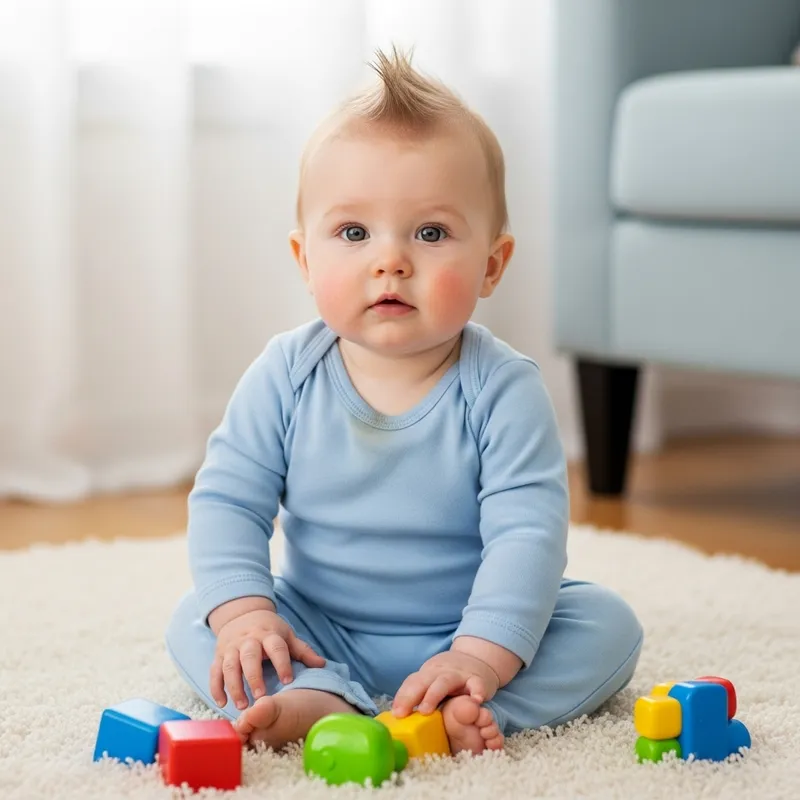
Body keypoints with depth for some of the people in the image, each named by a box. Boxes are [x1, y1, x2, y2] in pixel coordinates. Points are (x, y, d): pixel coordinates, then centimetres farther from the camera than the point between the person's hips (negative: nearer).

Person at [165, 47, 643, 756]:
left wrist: (481, 657, -36)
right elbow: (227, 499, -7)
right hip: (321, 631, 2)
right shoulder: (288, 374, -9)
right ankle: (319, 701, -39)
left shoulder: (501, 387, -17)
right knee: (193, 621, -16)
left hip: (468, 627, -2)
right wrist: (241, 611, -24)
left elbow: (527, 531, -23)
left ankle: (466, 711, -39)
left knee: (608, 624, -21)